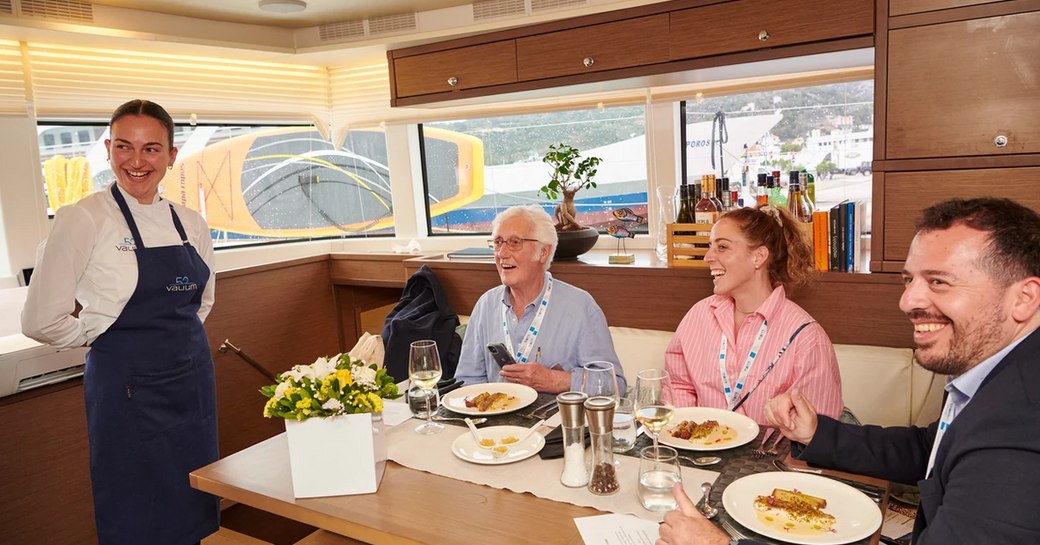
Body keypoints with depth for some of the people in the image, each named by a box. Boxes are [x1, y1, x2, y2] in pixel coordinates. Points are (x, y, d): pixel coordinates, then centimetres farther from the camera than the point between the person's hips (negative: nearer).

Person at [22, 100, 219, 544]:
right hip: (127, 387, -5)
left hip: (194, 382, 5)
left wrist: (178, 338, 7)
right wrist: (107, 338, -1)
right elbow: (41, 320, -12)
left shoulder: (190, 223, 5)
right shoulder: (84, 219, -11)